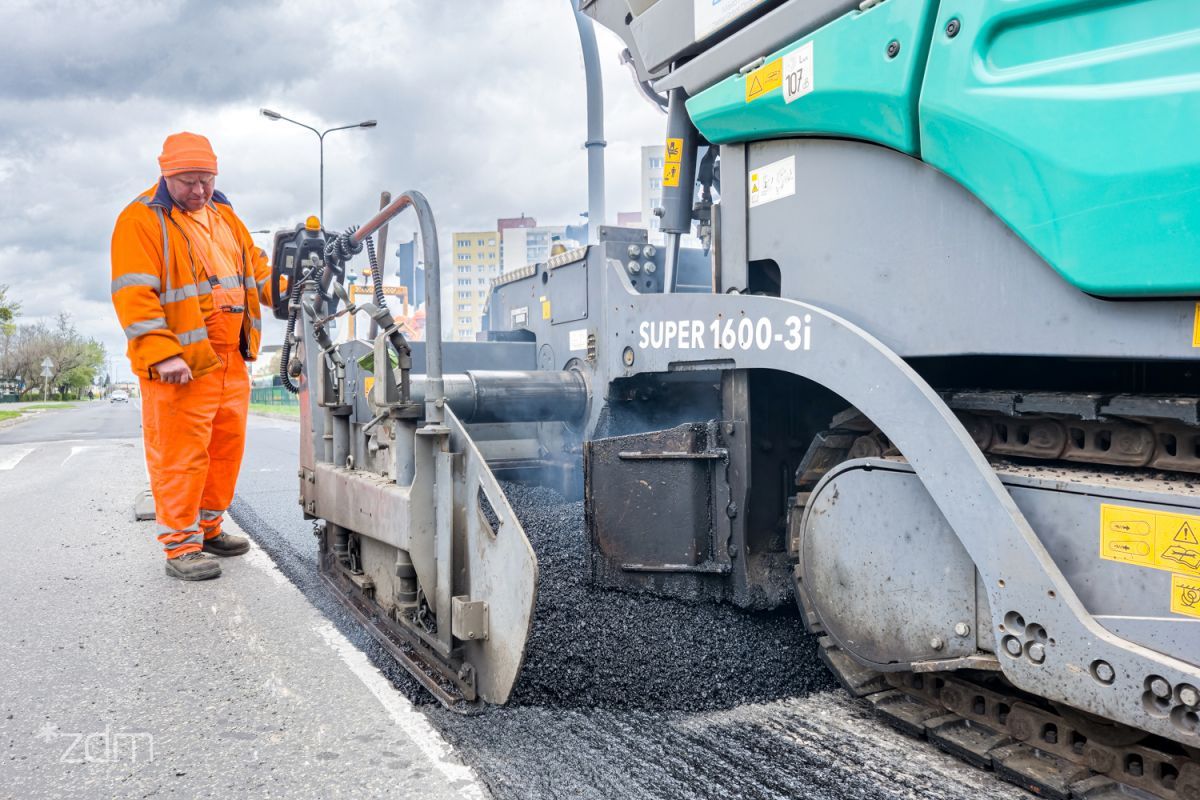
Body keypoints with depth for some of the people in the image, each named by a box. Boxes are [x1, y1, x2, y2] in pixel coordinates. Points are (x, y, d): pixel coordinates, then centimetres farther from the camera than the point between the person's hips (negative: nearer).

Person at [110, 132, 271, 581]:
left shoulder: (223, 215, 17)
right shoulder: (142, 220, -7)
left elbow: (255, 267, 24)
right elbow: (134, 295, -15)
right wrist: (162, 354, -23)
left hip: (232, 359, 8)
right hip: (182, 362, -8)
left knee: (227, 446, 13)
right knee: (181, 454, -6)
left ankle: (207, 528, 27)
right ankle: (180, 547, 4)